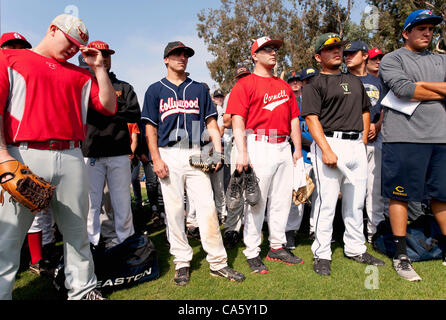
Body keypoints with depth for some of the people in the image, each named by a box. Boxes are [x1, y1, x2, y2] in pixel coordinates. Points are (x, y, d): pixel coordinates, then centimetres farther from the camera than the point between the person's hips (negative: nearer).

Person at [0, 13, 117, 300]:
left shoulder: (79, 74, 20)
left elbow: (109, 107, 12)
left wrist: (99, 67, 10)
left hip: (70, 158, 4)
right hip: (24, 156, -3)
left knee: (77, 231, 8)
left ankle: (83, 290, 20)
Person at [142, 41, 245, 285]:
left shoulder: (199, 89, 17)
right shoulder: (155, 90, 11)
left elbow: (211, 122, 13)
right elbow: (151, 128, 4)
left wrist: (218, 151, -1)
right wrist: (156, 159, -7)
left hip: (196, 154, 1)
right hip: (169, 155, -1)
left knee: (207, 207, -4)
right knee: (174, 209, 2)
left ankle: (218, 262, 4)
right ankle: (182, 262, 14)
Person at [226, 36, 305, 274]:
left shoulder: (284, 86, 20)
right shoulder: (245, 84, -1)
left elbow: (293, 118, 20)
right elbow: (238, 120, -10)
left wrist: (298, 148, 13)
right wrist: (242, 153, -19)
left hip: (283, 147, 7)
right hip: (258, 146, -6)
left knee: (282, 199, 11)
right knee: (256, 200, -3)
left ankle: (277, 247, 25)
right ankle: (253, 254, 9)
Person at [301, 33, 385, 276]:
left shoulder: (355, 81, 21)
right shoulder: (315, 84, 1)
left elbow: (365, 111, 26)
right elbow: (312, 118, -10)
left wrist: (363, 142, 14)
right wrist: (326, 149, -21)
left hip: (357, 145, 7)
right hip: (330, 143, -6)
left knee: (356, 201, 12)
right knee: (327, 201, -6)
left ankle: (356, 249, 26)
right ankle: (322, 255, 5)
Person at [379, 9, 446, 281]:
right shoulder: (392, 59, 5)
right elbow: (404, 89, -12)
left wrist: (422, 85, -7)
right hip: (404, 138, -5)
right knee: (400, 195, -1)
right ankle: (401, 255, 10)